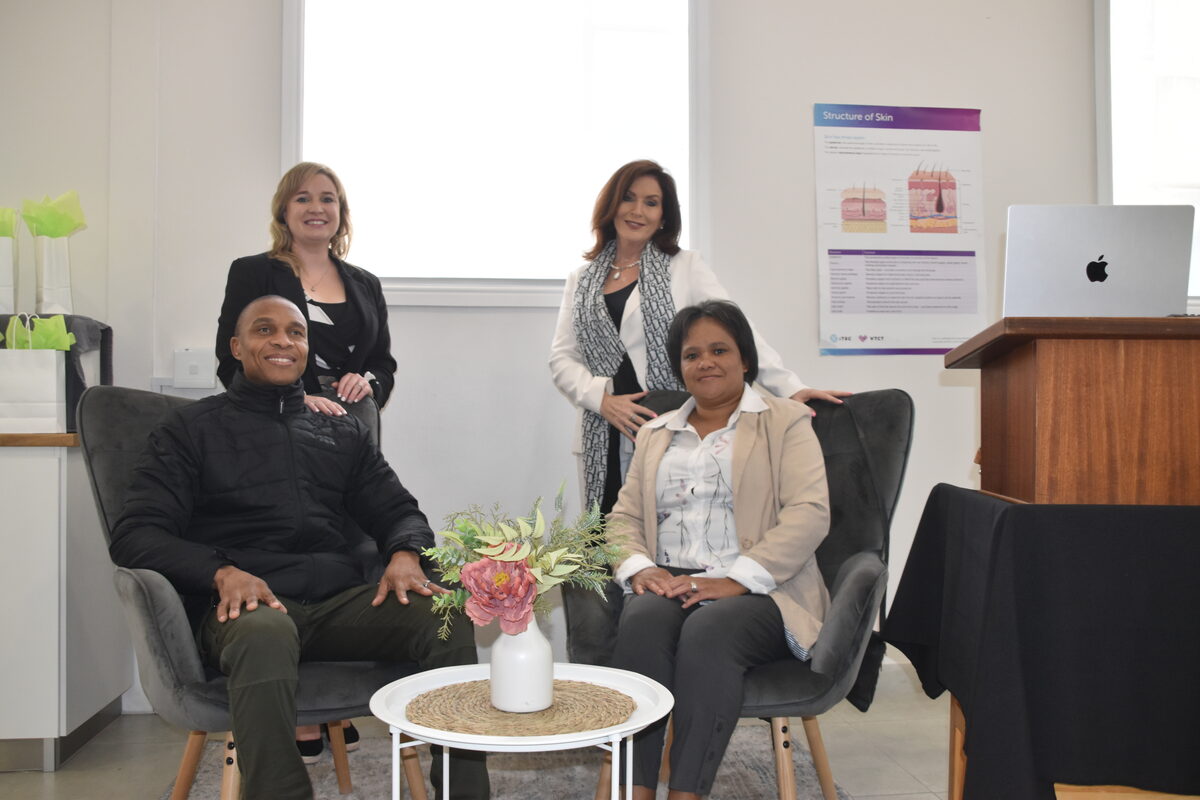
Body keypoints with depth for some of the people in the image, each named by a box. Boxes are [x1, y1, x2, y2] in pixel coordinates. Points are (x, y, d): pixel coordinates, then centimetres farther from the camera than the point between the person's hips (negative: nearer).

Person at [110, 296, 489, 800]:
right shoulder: (192, 429, 13)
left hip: (340, 601, 3)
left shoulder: (342, 432, 23)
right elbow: (135, 535, 3)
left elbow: (399, 510, 21)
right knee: (265, 633, -40)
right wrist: (221, 572, -17)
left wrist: (405, 554, -5)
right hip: (245, 606, -3)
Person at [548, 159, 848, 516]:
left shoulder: (685, 268, 6)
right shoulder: (580, 281, 14)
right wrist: (603, 400, -9)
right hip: (603, 444, 3)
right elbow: (562, 358, 9)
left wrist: (791, 388, -13)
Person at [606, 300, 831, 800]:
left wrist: (735, 579, -18)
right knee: (642, 620, -30)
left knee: (708, 630, -35)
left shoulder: (786, 422, 8)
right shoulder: (656, 434, 23)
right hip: (668, 586, 3)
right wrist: (638, 568, -6)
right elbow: (625, 516, 17)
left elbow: (809, 514, -6)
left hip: (758, 592, -3)